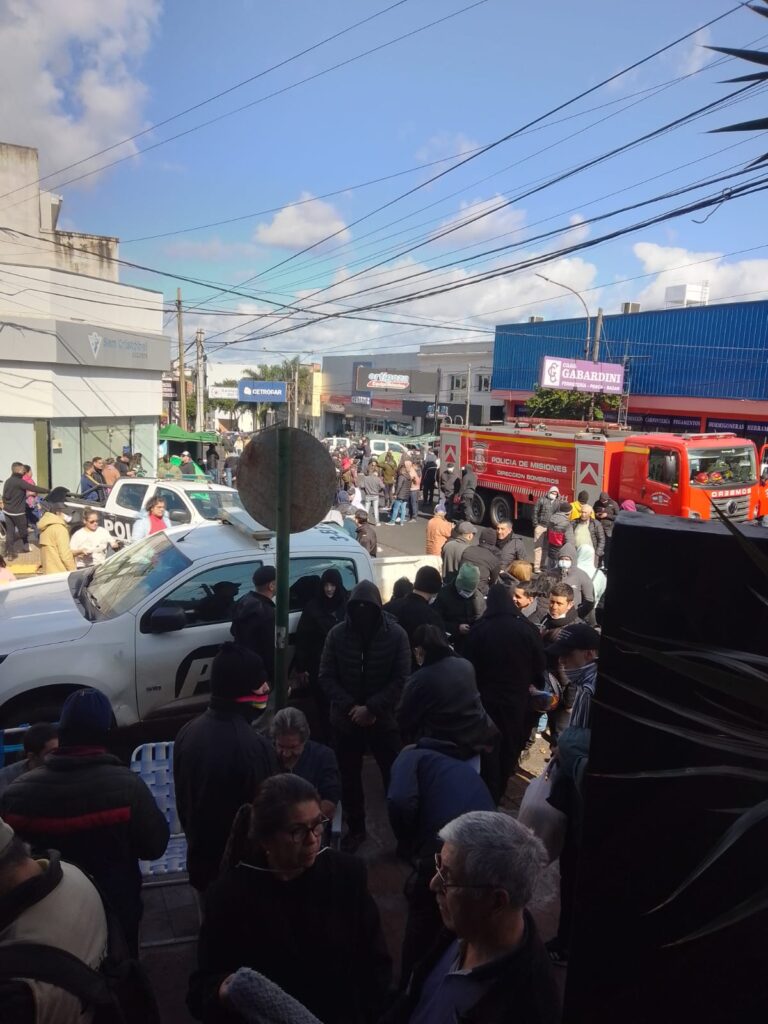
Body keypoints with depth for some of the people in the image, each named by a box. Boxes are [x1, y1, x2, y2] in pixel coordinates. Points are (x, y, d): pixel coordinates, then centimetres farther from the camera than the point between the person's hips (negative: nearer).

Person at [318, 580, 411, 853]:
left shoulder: (396, 634, -10)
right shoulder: (338, 634, -6)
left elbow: (401, 679, -11)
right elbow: (326, 677, -4)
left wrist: (371, 709, -18)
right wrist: (350, 707, -16)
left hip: (384, 719, -2)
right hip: (347, 719, 2)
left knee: (395, 777, 6)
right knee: (350, 779, 15)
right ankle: (356, 828, 35)